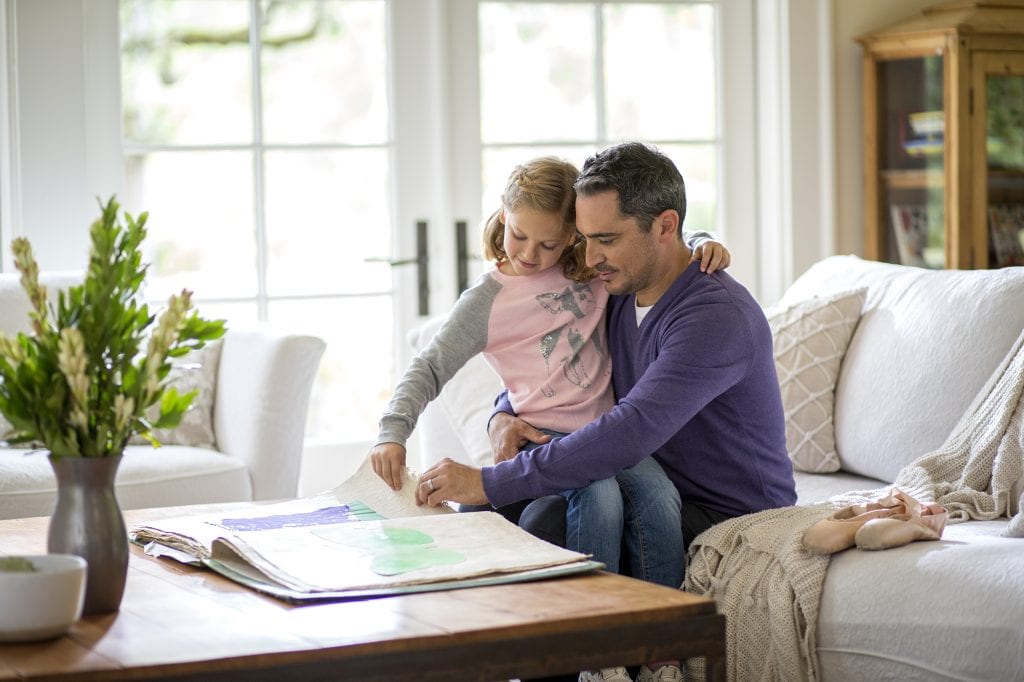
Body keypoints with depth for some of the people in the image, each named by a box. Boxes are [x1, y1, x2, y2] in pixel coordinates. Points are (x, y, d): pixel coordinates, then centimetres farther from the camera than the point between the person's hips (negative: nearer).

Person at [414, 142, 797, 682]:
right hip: (660, 498, 8)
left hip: (733, 518, -8)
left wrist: (489, 483, -35)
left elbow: (628, 435, -34)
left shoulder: (718, 316, -23)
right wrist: (505, 417, -4)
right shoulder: (618, 296, 6)